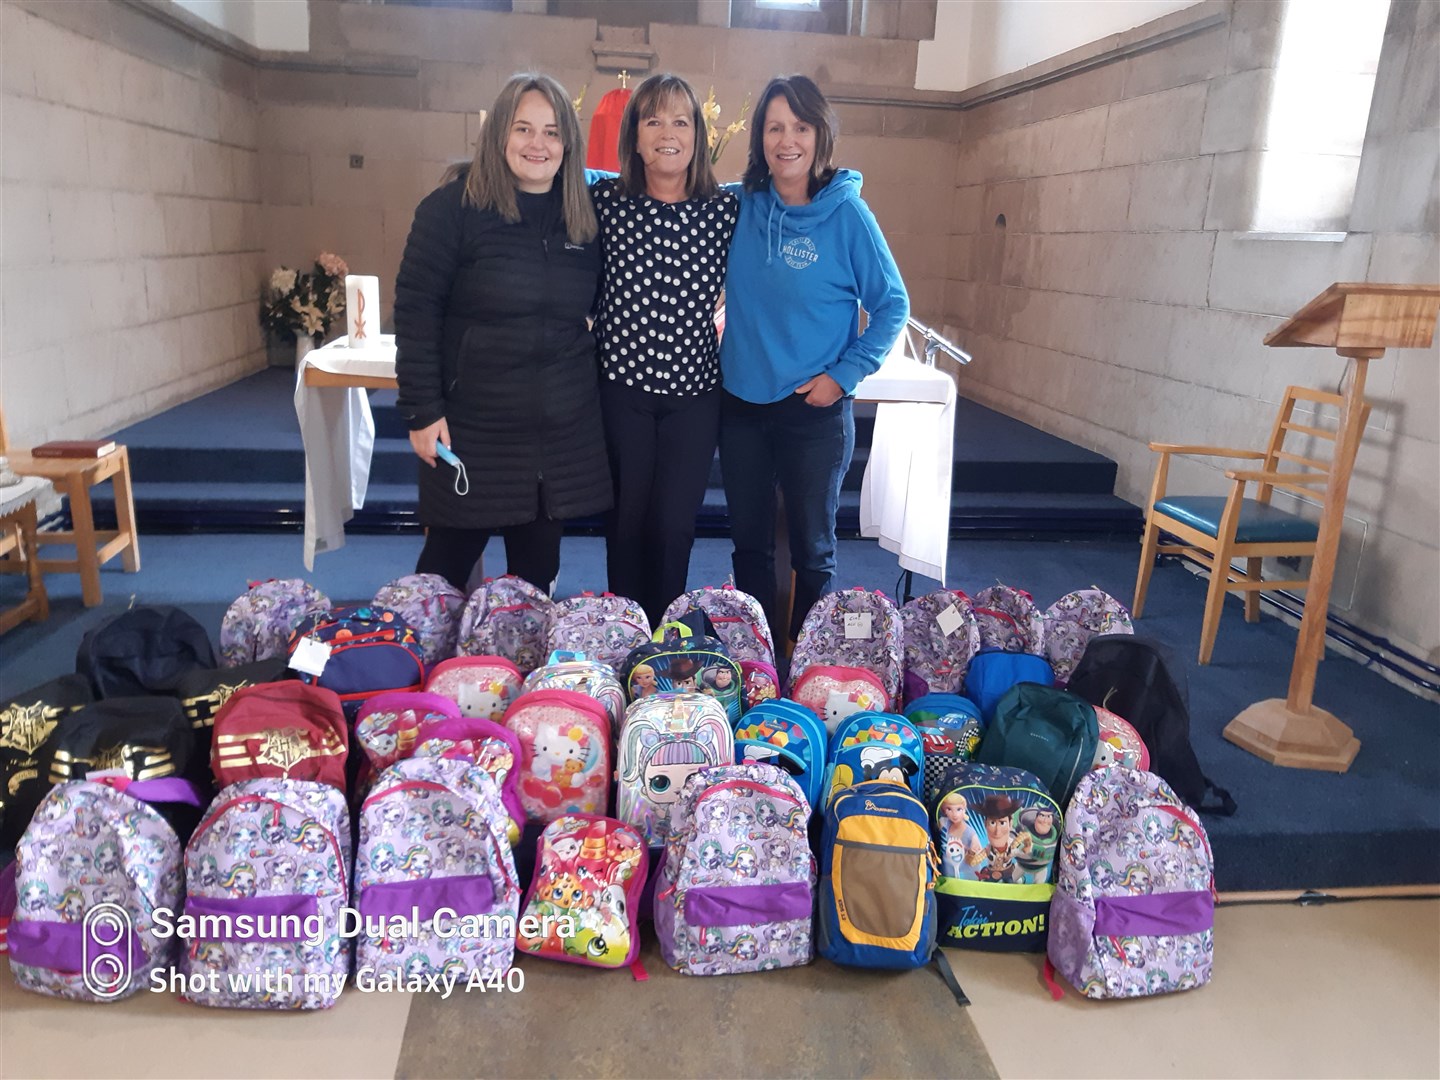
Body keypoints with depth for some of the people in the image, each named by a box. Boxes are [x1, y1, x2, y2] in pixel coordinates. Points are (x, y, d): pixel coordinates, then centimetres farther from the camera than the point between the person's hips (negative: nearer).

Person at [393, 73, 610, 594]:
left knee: (537, 572, 12)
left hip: (562, 433, 4)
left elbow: (600, 309, 16)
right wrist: (422, 411, -12)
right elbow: (415, 310, -9)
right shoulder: (453, 206, -7)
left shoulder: (584, 217, 7)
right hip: (470, 432, -3)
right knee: (447, 565, 9)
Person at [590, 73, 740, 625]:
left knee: (674, 526, 4)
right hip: (620, 385, 0)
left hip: (693, 391, 0)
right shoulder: (604, 199, -1)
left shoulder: (728, 208, 0)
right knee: (626, 521, 9)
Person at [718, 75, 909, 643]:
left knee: (812, 546, 10)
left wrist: (843, 374, -11)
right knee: (749, 541, 14)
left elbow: (893, 304, -4)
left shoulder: (847, 213, -8)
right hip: (741, 405, 3)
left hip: (815, 411, -3)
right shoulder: (739, 205, 0)